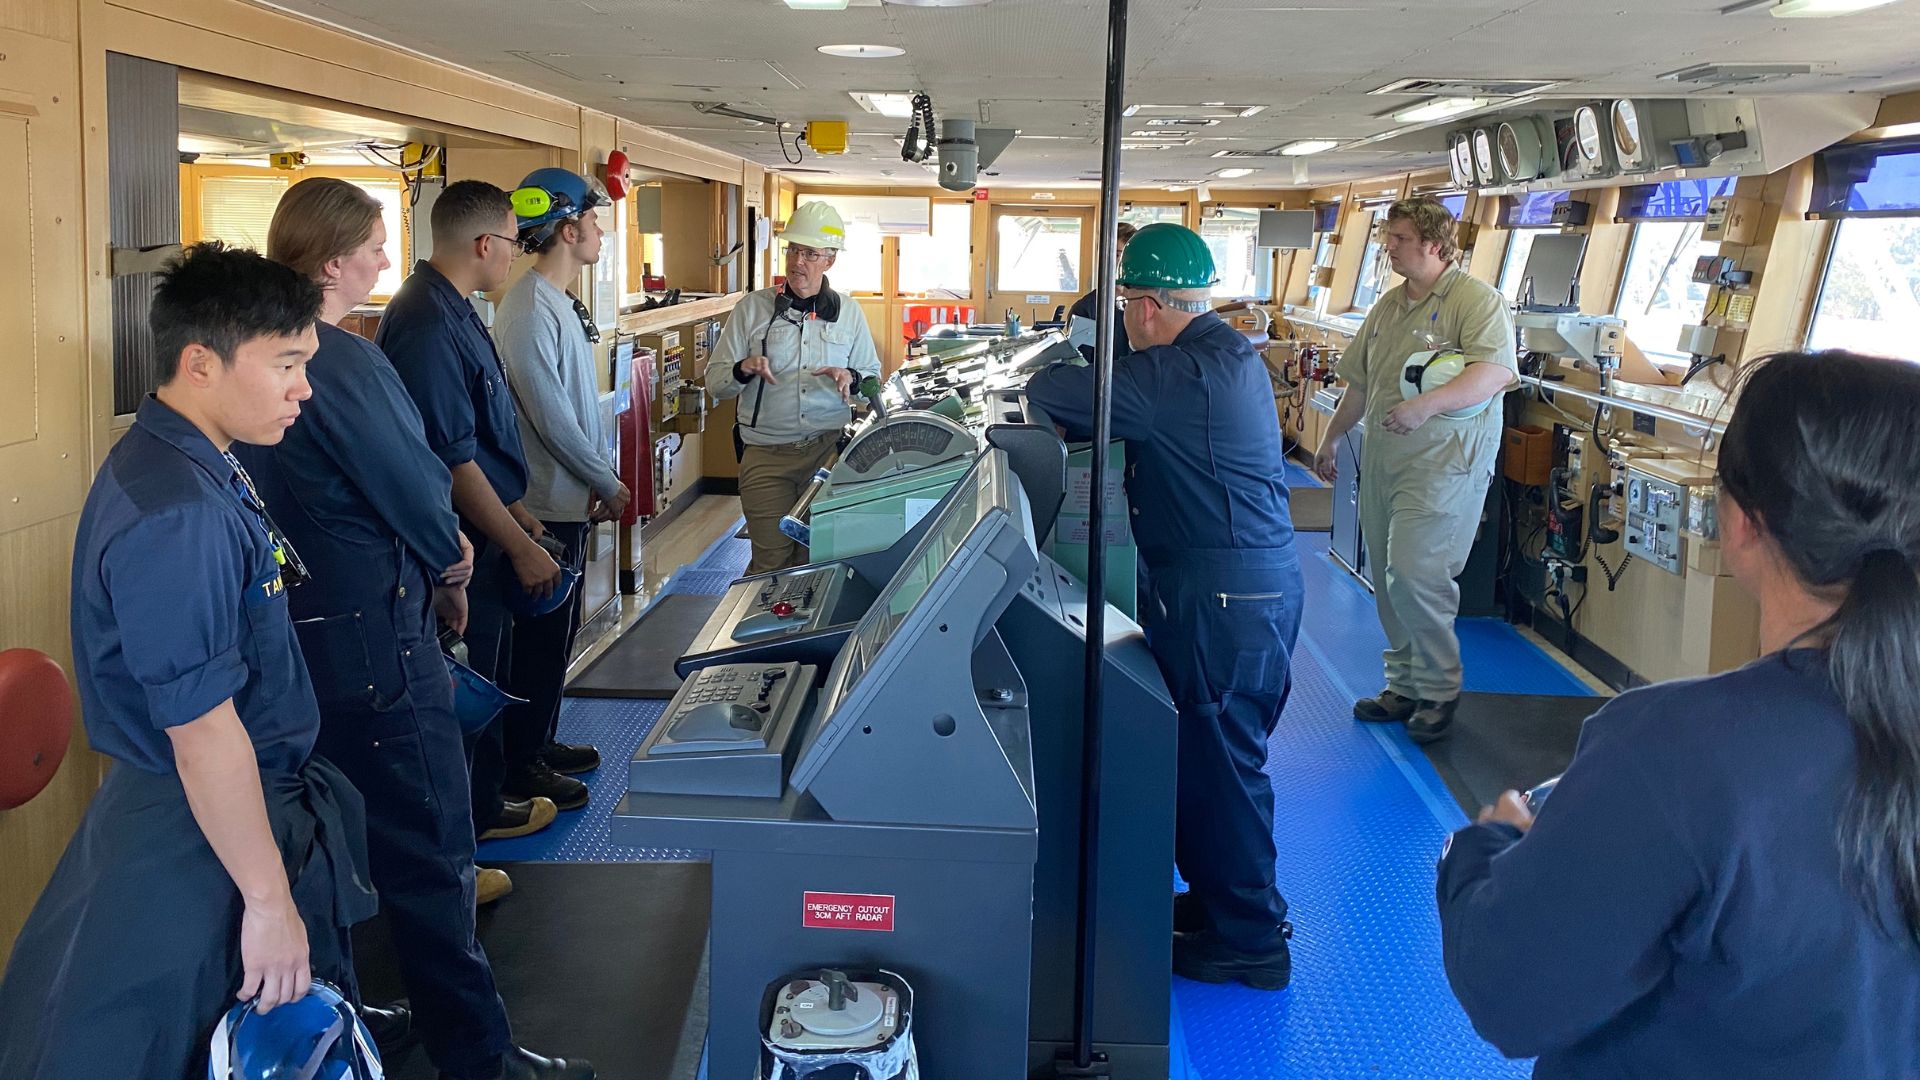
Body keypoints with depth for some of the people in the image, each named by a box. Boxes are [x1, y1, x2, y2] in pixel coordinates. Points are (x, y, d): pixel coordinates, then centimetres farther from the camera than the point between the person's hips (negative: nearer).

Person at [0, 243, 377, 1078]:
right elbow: (201, 730, -27)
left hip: (237, 800, 10)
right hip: (207, 838, -10)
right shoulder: (177, 515, -27)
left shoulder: (191, 465, 5)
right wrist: (268, 898, -20)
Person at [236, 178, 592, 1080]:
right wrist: (448, 563, 6)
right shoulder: (348, 365, -20)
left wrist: (423, 569, 12)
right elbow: (418, 491, -15)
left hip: (291, 636, 9)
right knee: (430, 857, -1)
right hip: (373, 643, -9)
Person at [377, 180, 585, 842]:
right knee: (474, 677, 4)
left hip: (488, 526, 10)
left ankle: (508, 774, 37)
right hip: (465, 540, -10)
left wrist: (516, 512, 19)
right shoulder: (428, 326, -24)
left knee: (495, 662, 22)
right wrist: (520, 545, -20)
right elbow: (452, 461, -25)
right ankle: (477, 809, 19)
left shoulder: (453, 311, 8)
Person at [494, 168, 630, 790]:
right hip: (548, 504, -10)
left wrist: (602, 475, 12)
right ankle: (522, 765, 9)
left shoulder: (562, 305, 13)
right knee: (543, 634, -1)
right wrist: (608, 484, -12)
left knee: (556, 628, 17)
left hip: (570, 499, 10)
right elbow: (550, 418, -21)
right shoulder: (530, 311, -19)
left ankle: (538, 743, 30)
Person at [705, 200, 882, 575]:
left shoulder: (848, 313, 9)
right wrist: (744, 370, -18)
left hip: (829, 449, 1)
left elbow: (872, 375, 16)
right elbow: (715, 383, 4)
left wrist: (851, 378, -6)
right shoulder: (753, 308, 4)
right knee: (771, 562, -1)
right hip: (766, 455, -1)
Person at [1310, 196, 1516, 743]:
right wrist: (1331, 439, 26)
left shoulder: (1477, 300, -8)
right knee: (1389, 577, 10)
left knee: (1414, 571, -15)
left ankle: (1440, 689, 1)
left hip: (1444, 458, -8)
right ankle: (1405, 686, 22)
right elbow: (1360, 383, 25)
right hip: (1382, 457, 8)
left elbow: (1498, 373, -23)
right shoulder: (1387, 306, 17)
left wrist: (1427, 404, -32)